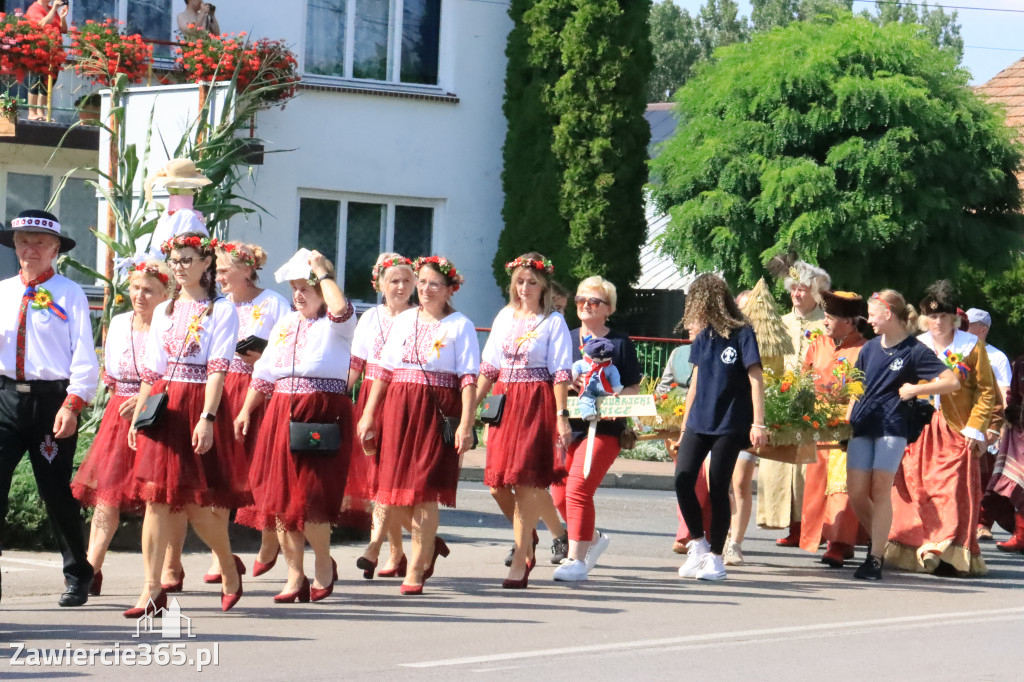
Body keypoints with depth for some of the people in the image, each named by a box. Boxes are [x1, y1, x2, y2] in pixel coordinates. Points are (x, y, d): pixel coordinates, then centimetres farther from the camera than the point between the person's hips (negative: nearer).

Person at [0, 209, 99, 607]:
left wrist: (72, 405, -16)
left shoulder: (69, 294, -2)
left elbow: (84, 357, -7)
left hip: (52, 399, -4)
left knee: (56, 491, 4)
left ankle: (78, 577, 23)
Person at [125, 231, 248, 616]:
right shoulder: (164, 311, 15)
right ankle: (153, 589, -2)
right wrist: (137, 417, 12)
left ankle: (228, 566, 25)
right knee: (156, 497, -2)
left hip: (200, 406, -5)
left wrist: (207, 417, -20)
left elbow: (218, 368, -11)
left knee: (200, 502, -2)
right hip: (164, 406, 5)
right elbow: (151, 370, 17)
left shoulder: (221, 310, -1)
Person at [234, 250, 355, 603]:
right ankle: (295, 576, 11)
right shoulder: (285, 324, 18)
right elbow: (263, 374, 22)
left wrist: (323, 272, -14)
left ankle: (324, 564, 14)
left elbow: (341, 309, -27)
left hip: (323, 415, -6)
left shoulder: (335, 325, -1)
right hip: (282, 414, 6)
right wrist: (246, 411, 16)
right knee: (279, 497, 3)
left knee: (310, 498, -10)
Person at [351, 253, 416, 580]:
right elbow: (355, 365, 15)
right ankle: (396, 552, 13)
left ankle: (374, 546, -19)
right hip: (371, 400, 5)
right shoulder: (370, 318, 14)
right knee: (374, 474, 4)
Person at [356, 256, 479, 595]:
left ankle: (416, 569, 4)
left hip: (437, 411, -5)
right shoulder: (403, 321, 14)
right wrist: (368, 414, 9)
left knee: (424, 491, -6)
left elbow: (469, 380, -7)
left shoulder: (460, 326, -1)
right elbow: (384, 372, 14)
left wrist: (466, 425, -16)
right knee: (393, 491, 3)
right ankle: (430, 543, 28)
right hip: (398, 410, 5)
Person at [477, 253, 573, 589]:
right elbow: (489, 366, 14)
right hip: (504, 402, 5)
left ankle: (521, 561, -4)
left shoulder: (553, 322, -1)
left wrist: (561, 416, -13)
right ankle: (527, 535, 26)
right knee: (497, 482, 2)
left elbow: (561, 373, -6)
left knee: (525, 481, -9)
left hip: (537, 403, -5)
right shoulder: (505, 317, 13)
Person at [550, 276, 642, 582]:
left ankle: (577, 559, -13)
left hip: (603, 427, -5)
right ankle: (594, 538, 31)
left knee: (578, 488, -18)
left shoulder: (620, 343, 3)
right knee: (560, 493, 5)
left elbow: (633, 389, 3)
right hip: (566, 425, 5)